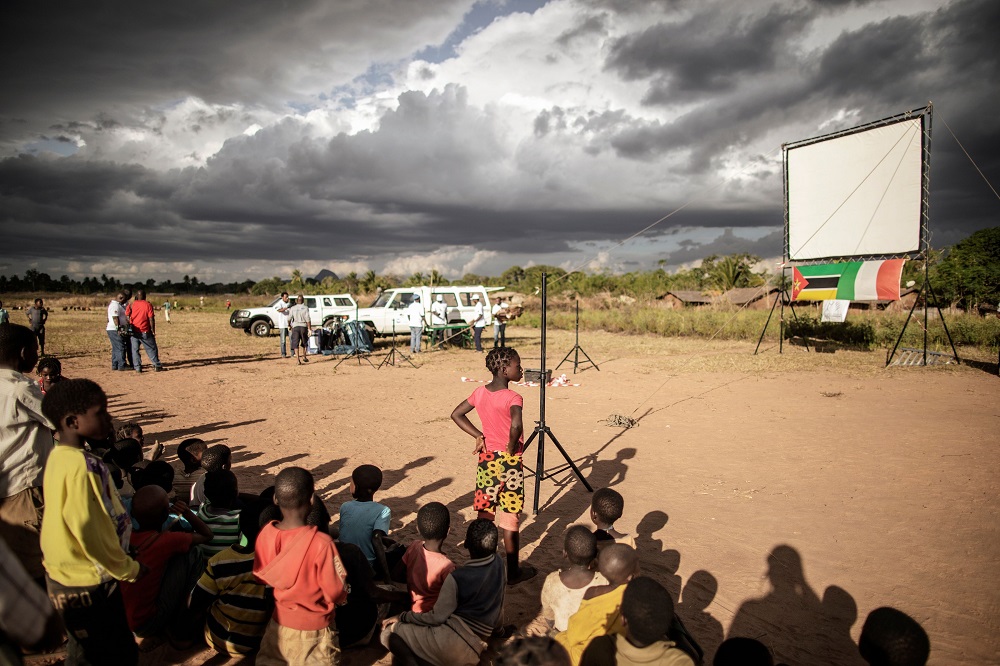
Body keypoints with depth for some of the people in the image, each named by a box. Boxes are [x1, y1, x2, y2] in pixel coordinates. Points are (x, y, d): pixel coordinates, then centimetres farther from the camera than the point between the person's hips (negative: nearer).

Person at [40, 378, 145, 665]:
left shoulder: (58, 456, 1)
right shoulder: (82, 466, -28)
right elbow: (90, 531, -26)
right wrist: (128, 569, -11)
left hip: (64, 577, 9)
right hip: (88, 584, -9)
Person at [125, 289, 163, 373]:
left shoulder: (131, 304, 3)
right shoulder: (148, 305, -4)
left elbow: (126, 317, -3)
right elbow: (151, 319, -8)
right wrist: (153, 331, -3)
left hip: (134, 331, 2)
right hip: (145, 331, -2)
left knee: (135, 349, 8)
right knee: (151, 348, 8)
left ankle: (137, 367, 3)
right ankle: (157, 365, 10)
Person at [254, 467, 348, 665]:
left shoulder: (265, 533, -13)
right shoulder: (321, 543, -29)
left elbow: (261, 577, 2)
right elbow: (337, 594, -19)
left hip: (279, 623, 5)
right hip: (313, 630, -4)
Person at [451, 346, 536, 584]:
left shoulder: (480, 392, 1)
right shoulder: (513, 398, -19)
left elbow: (456, 414, 7)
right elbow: (516, 425, -37)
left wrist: (479, 435, 4)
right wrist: (512, 446, -18)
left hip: (487, 457, 6)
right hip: (509, 461, -6)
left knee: (485, 513, 15)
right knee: (510, 517, 6)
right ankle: (513, 571, 18)